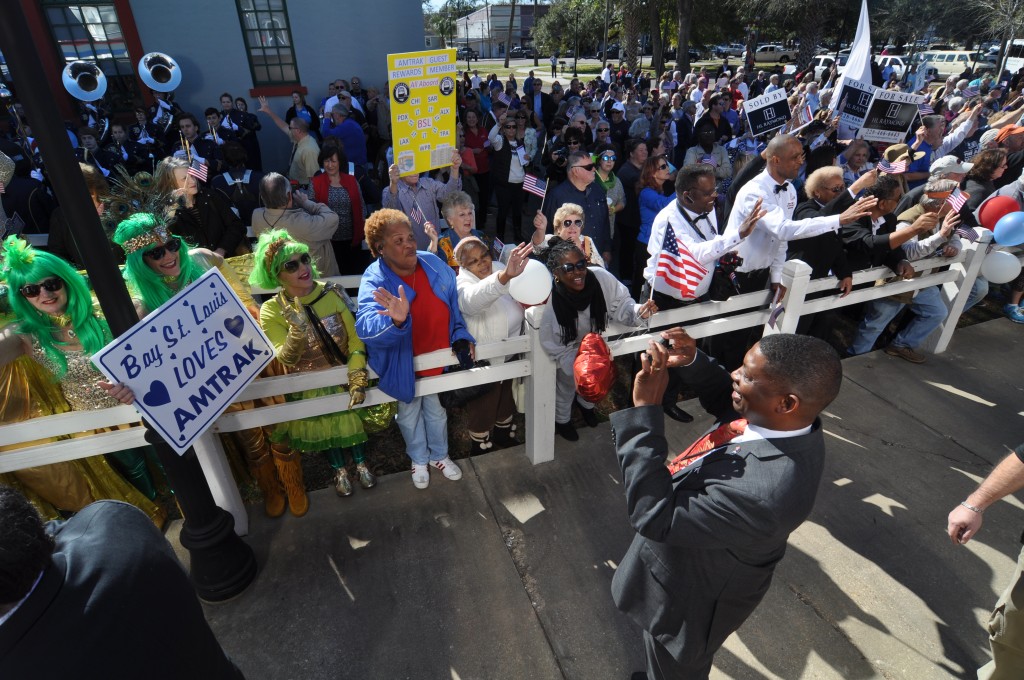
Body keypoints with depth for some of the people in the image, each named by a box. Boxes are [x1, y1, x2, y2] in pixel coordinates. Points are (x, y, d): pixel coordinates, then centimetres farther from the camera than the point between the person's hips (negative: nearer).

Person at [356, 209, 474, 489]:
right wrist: (396, 320, -61)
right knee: (410, 414, 22)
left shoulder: (434, 264, -12)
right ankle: (419, 460, 50)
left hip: (438, 359, 3)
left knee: (436, 411, 25)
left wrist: (460, 336, -5)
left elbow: (453, 305, 3)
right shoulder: (374, 282, -26)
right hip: (404, 366, -3)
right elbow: (367, 327, -42)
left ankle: (439, 455, 52)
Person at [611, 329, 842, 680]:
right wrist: (693, 362, -17)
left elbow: (655, 515, -40)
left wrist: (645, 409, -43)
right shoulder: (794, 422, -19)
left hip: (691, 597, -8)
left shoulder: (762, 492, -46)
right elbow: (727, 401, 2)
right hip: (703, 565, 8)